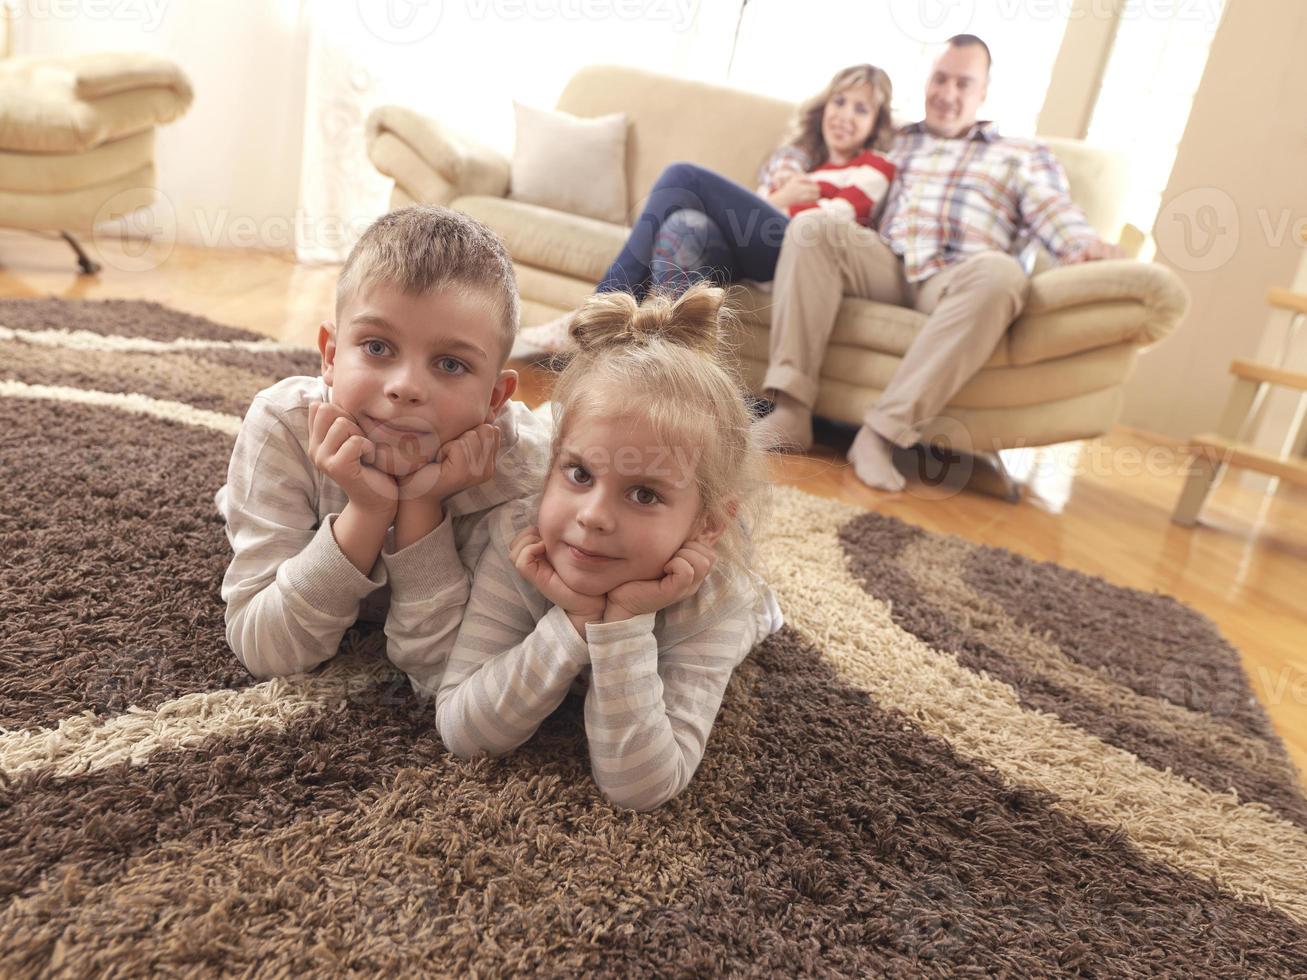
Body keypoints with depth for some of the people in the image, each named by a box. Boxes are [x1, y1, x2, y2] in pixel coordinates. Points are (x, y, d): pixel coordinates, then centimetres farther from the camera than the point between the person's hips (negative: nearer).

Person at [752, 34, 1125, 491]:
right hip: (888, 263, 2)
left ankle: (883, 430, -38)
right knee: (810, 226, -24)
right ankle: (791, 412, -33)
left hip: (954, 278, -2)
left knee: (1000, 272, -37)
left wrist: (1086, 246, -18)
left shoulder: (1022, 154, 22)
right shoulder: (896, 140, 30)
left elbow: (1053, 210, 5)